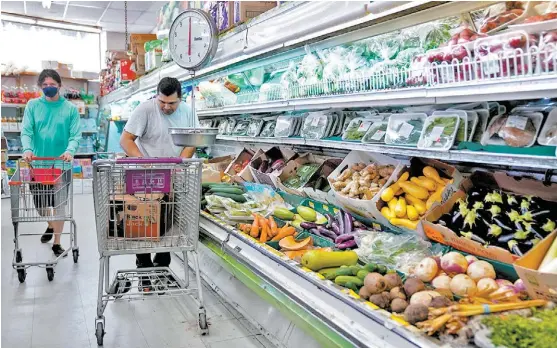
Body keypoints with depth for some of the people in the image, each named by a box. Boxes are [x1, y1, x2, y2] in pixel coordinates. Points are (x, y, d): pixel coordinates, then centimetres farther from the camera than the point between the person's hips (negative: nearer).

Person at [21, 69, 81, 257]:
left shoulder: (71, 108, -1)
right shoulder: (33, 105, 2)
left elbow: (75, 134, -8)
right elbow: (26, 131, -6)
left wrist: (70, 151, -28)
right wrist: (27, 149, -26)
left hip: (61, 163, -2)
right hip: (38, 162, 2)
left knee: (59, 204, 2)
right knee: (39, 202, 11)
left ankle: (57, 243, 17)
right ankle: (51, 226, 43)